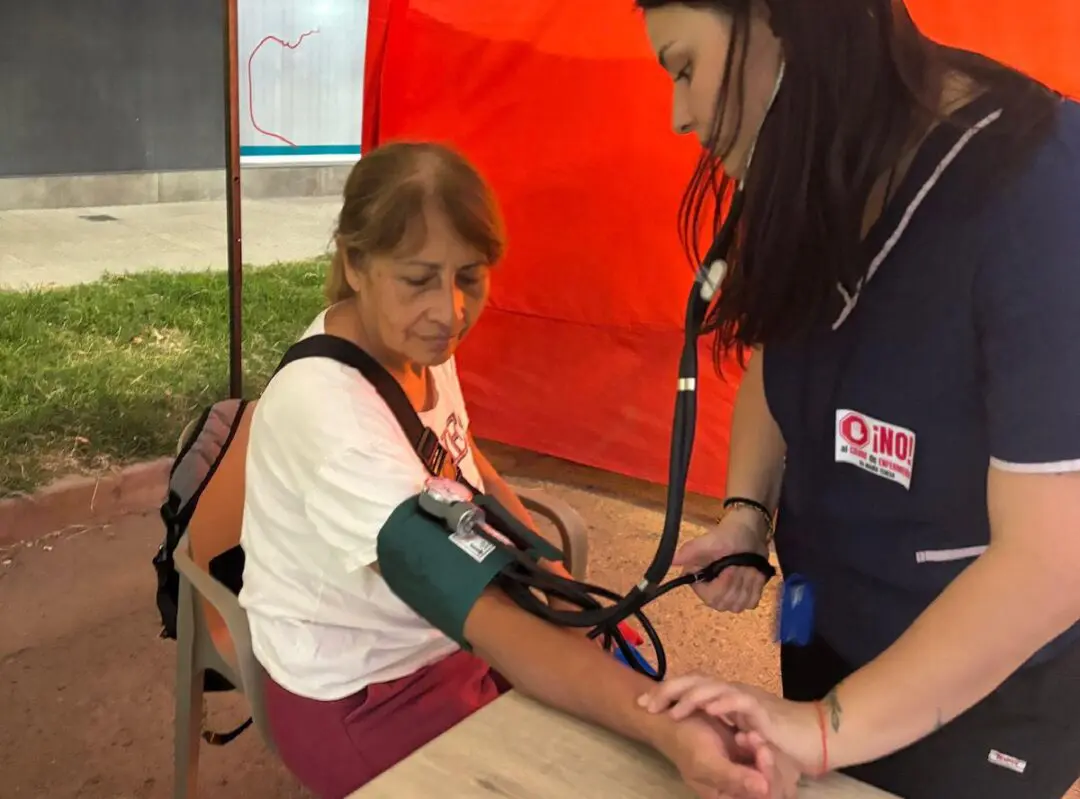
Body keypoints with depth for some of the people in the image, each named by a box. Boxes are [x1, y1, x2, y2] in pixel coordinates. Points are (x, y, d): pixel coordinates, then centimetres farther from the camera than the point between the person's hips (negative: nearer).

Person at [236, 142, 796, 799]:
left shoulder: (418, 338, -9)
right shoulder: (331, 417, -34)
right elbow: (487, 623, -39)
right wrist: (667, 730, -50)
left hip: (446, 631, 7)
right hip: (362, 694, -7)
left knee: (626, 666, 10)